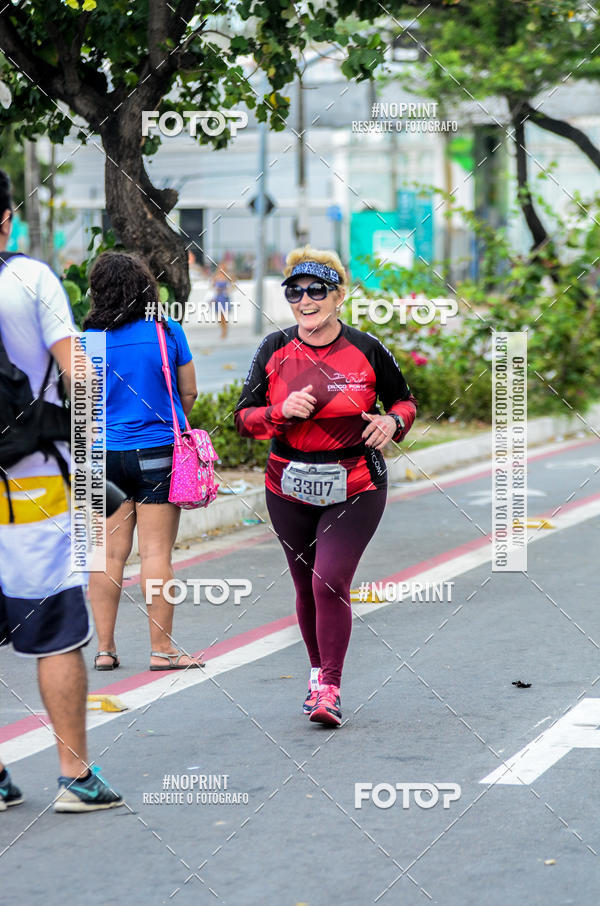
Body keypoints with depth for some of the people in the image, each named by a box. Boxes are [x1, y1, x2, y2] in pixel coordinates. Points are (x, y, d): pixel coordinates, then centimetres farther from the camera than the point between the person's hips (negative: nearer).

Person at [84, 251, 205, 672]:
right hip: (158, 452, -2)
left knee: (110, 553, 6)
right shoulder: (168, 331, -4)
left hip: (104, 455, 2)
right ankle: (162, 649, 3)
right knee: (157, 551, 0)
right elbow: (189, 393, 4)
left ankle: (104, 648, 9)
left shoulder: (91, 338, -3)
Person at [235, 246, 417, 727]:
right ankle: (320, 672, 34)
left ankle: (330, 688, -5)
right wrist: (282, 411, -18)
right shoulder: (275, 350, 0)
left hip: (355, 488, -3)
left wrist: (393, 421, -11)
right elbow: (244, 417, 1)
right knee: (307, 587, 13)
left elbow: (405, 399, 11)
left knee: (330, 582, -14)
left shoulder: (367, 351, -5)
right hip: (290, 488, 3)